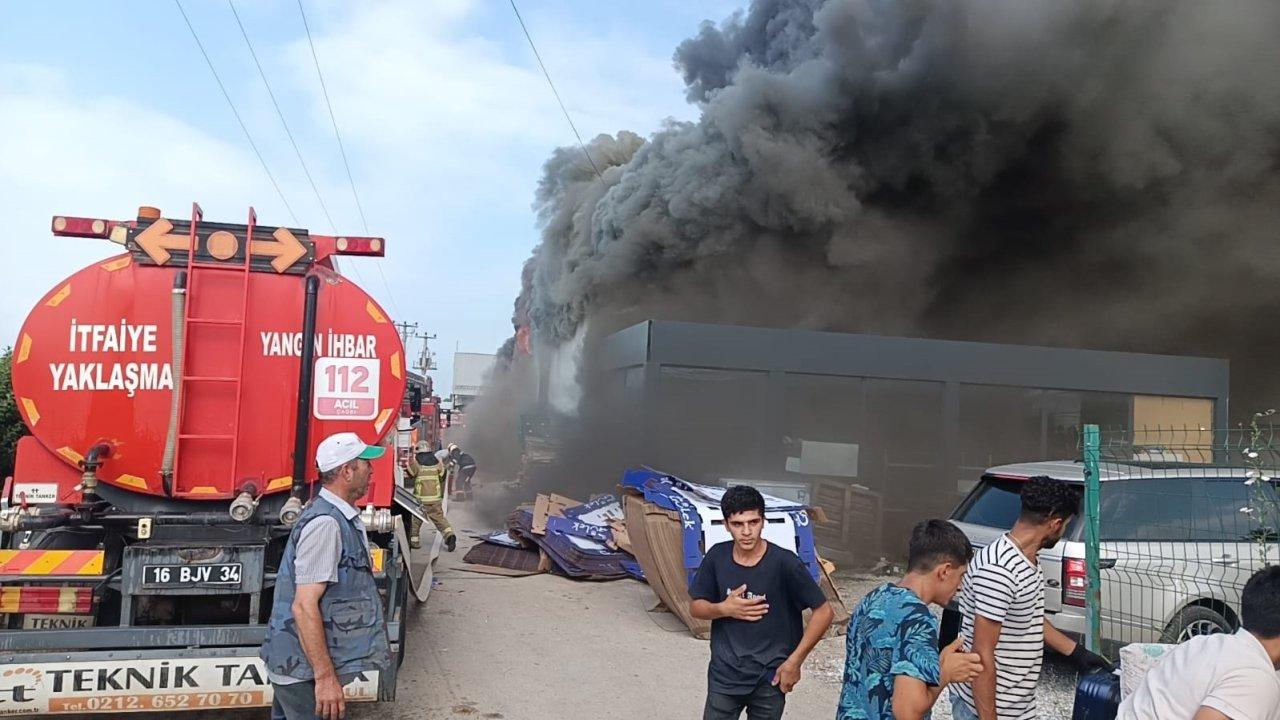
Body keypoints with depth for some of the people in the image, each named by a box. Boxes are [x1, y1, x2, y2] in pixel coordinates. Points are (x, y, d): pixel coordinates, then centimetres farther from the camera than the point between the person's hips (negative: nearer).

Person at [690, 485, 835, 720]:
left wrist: (794, 661, -11)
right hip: (724, 675, 2)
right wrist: (724, 609, -15)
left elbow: (824, 611, -10)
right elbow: (696, 608, 5)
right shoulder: (717, 557, -7)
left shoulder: (784, 563, -17)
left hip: (768, 679, -2)